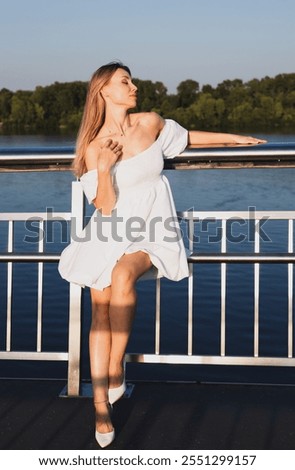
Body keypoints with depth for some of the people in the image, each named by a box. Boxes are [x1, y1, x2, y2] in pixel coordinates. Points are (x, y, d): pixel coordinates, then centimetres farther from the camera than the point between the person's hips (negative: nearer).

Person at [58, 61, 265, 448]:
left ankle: (116, 368, -17)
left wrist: (232, 137, 29)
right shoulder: (94, 148, -2)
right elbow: (105, 207, -6)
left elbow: (185, 137, 24)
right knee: (100, 310, -11)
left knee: (122, 276, -32)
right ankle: (101, 404, -5)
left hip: (151, 231, 0)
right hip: (111, 233, 0)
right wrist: (105, 168, -21)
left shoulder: (151, 123, 3)